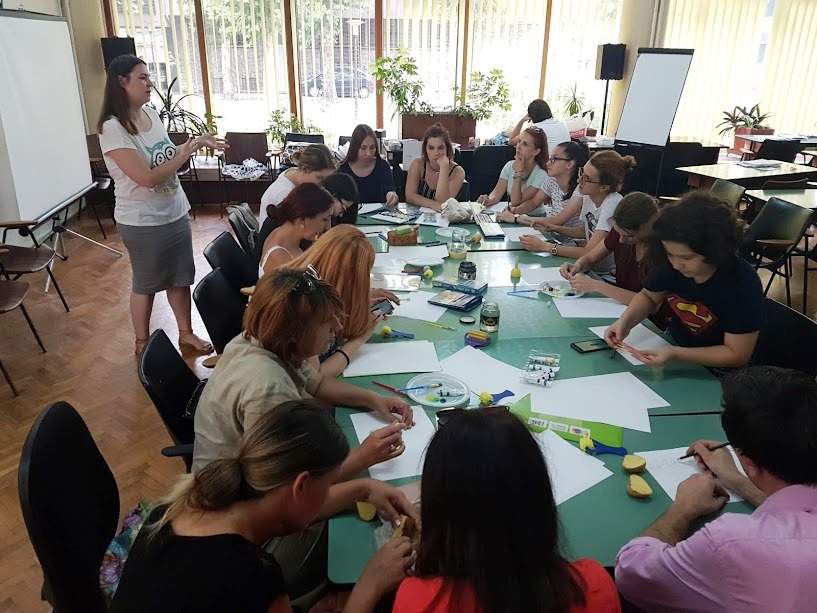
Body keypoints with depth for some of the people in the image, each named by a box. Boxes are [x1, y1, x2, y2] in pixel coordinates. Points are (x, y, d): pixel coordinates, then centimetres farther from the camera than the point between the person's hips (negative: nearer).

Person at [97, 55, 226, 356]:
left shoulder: (151, 114, 1)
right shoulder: (112, 128, -22)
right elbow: (147, 177, -27)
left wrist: (197, 142, 1)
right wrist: (188, 150, -23)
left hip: (175, 212, 7)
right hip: (143, 222, -7)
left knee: (181, 276, 17)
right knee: (146, 283, 10)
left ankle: (186, 333, 35)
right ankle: (143, 343, 31)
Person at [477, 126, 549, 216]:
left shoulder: (541, 174, -17)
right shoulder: (510, 166, 2)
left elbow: (516, 202, -20)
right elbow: (497, 192, -4)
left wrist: (518, 173, -20)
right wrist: (489, 200, -26)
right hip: (510, 214, 5)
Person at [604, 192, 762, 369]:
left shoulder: (743, 284, -26)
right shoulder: (670, 262, -14)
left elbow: (737, 355, -19)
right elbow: (648, 296, 5)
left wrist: (675, 354, -30)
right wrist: (625, 321, -15)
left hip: (713, 376, -5)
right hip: (672, 345, 5)